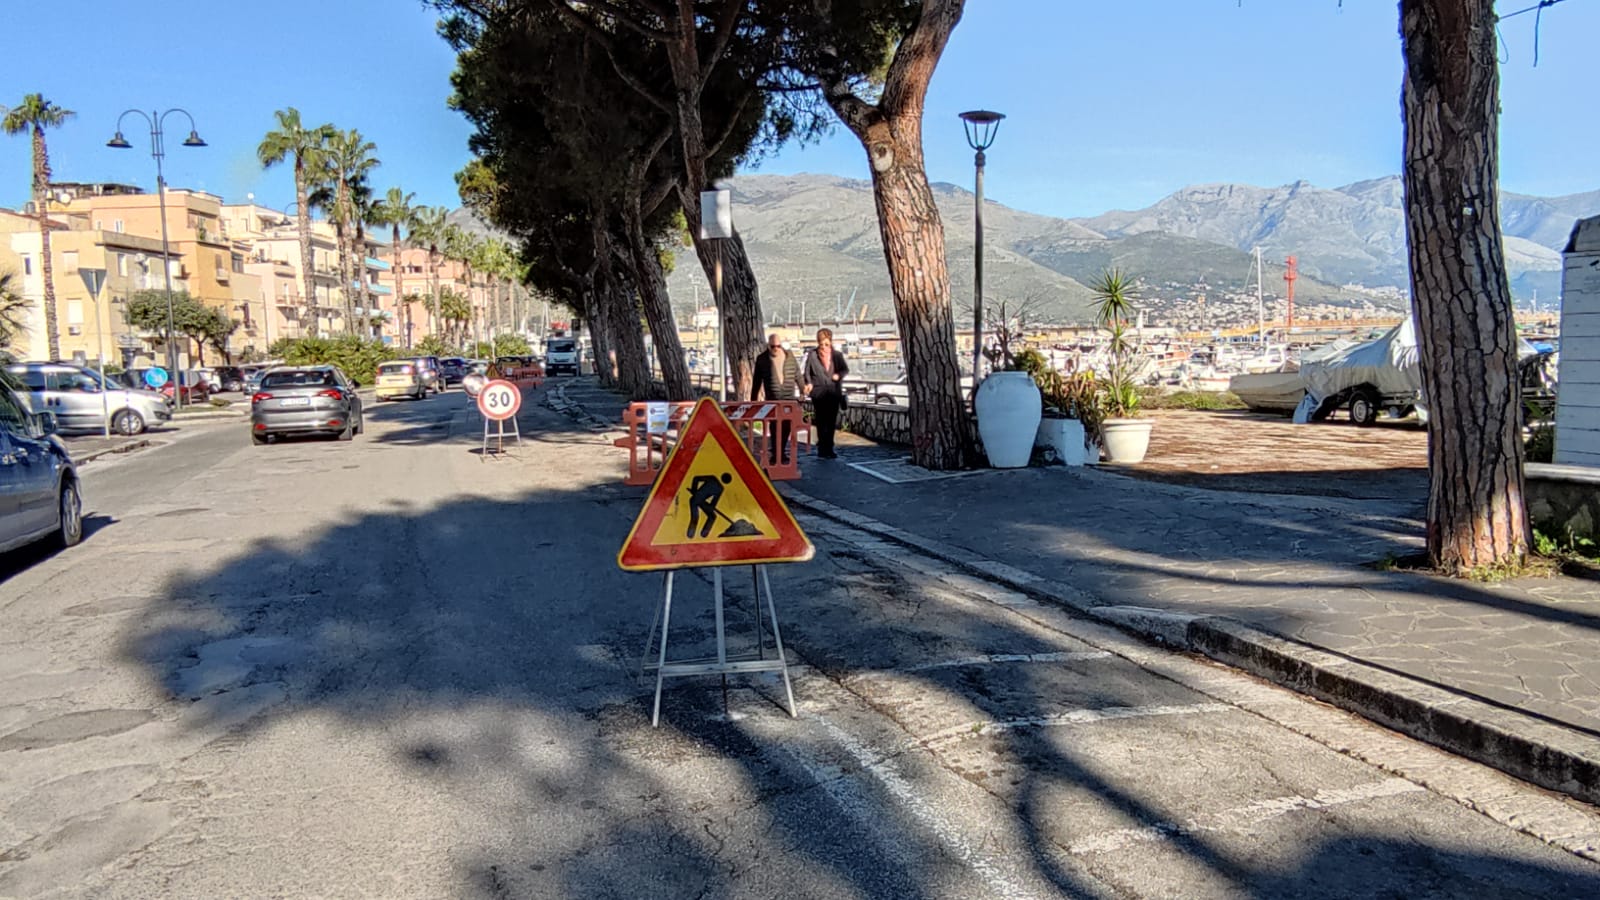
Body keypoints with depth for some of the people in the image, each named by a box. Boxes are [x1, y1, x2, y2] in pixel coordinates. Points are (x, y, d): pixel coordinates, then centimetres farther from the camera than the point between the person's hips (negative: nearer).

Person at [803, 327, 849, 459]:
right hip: (819, 393, -2)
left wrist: (839, 375, -8)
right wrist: (808, 383, -14)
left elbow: (846, 369, 13)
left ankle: (829, 449, 14)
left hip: (834, 393, 2)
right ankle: (822, 449, 1)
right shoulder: (812, 355, 2)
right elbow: (807, 372, 4)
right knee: (821, 421, -4)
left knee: (831, 422, 5)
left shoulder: (837, 355, 6)